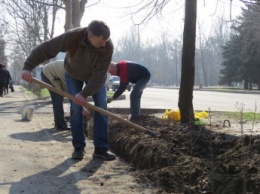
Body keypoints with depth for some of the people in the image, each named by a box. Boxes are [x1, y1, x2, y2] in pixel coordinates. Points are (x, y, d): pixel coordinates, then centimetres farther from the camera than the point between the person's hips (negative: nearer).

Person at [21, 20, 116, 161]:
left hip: (96, 76, 1)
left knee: (101, 108, -10)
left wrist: (85, 94, -42)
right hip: (73, 74, -1)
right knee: (76, 108, -8)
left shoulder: (108, 47, -36)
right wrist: (28, 67, -44)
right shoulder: (73, 36, -39)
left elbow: (100, 74, -35)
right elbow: (46, 48, -37)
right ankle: (78, 148, 0)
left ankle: (101, 149, -7)